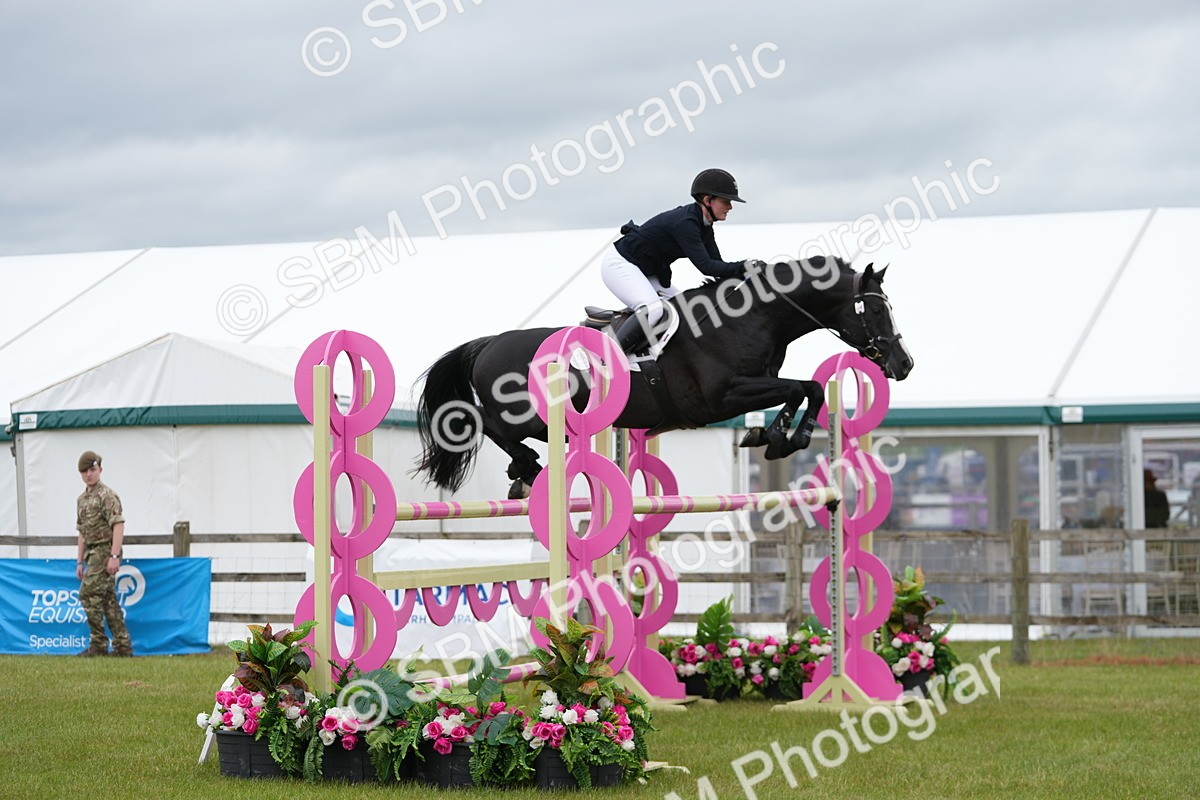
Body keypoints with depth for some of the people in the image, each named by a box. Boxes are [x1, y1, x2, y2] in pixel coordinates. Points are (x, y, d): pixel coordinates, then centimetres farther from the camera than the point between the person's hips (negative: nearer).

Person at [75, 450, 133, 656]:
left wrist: (114, 556, -23)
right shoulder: (82, 499, 18)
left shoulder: (107, 496, -10)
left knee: (89, 595, -13)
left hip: (104, 551, -9)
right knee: (108, 600, 7)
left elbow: (118, 526, -17)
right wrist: (80, 562, 19)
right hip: (92, 553, 9)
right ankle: (123, 645, 8)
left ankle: (99, 644, -10)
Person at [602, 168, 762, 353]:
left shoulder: (703, 225, 2)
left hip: (647, 272, 11)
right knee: (652, 310, -30)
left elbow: (717, 265, 3)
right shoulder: (685, 223, -28)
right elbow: (705, 266, -31)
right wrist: (743, 267, -30)